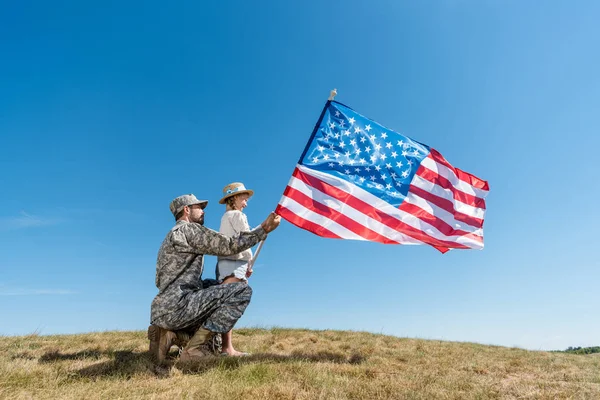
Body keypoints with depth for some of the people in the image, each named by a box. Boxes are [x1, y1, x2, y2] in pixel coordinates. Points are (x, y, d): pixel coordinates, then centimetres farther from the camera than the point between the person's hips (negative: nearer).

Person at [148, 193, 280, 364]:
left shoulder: (173, 235, 26)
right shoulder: (188, 229, -5)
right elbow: (229, 246, -11)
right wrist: (263, 229, -4)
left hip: (162, 311, 10)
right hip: (176, 306, -10)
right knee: (242, 291, -13)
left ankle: (171, 334, 12)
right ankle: (196, 348, -12)